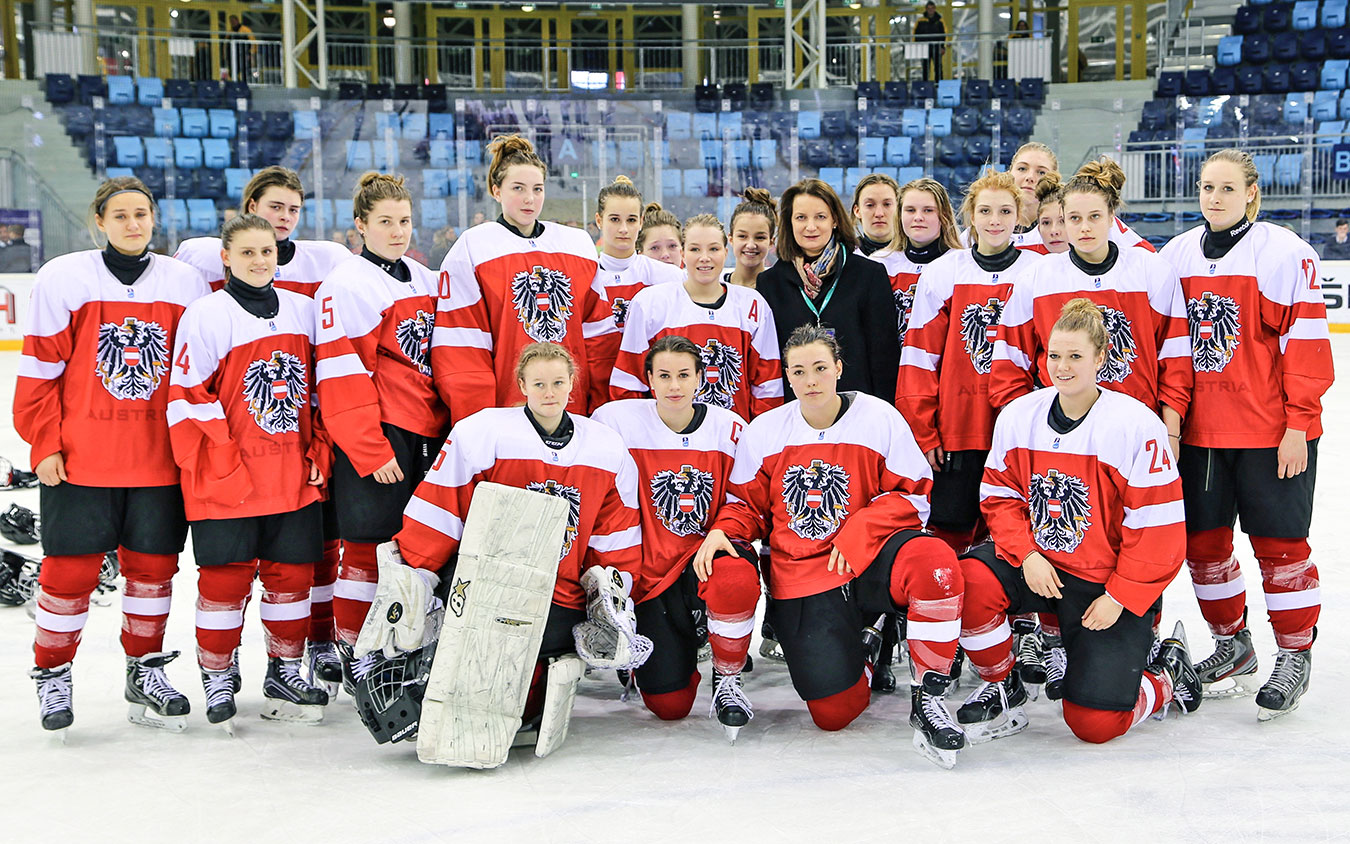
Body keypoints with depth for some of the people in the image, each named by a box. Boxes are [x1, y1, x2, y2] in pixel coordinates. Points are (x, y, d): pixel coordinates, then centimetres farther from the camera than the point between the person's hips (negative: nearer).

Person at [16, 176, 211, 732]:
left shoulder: (185, 283, 4)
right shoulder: (63, 279, -2)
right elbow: (39, 370, -1)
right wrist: (45, 445, -5)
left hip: (160, 458, 2)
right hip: (80, 457, -2)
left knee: (153, 563, 9)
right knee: (71, 569, 2)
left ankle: (145, 670, 27)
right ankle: (52, 674, 22)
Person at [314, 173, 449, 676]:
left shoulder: (426, 281, 16)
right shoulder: (346, 285, -8)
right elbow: (341, 378, -14)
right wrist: (371, 450, -18)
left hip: (429, 436, 7)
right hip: (375, 438, -7)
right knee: (369, 544, -3)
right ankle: (353, 653, 10)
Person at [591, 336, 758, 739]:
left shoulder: (730, 427, -1)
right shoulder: (616, 420, -6)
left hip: (707, 554, 1)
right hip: (649, 567, 0)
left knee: (736, 580, -39)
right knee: (669, 704, -8)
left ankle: (727, 680, -11)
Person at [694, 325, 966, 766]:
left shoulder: (880, 418, -2)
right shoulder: (763, 431, 4)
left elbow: (912, 496, 0)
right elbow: (747, 504, 13)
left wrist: (860, 529, -16)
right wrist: (722, 530, -9)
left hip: (869, 557, -1)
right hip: (799, 575, 1)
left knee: (935, 562, -38)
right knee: (833, 712, -13)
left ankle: (927, 696, -19)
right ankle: (851, 655, 25)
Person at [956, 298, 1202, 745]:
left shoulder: (1136, 424, -16)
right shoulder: (1018, 416, -3)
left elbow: (1159, 527, -14)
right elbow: (1000, 496, 4)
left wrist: (1120, 598, -15)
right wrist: (1026, 554, -13)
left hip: (1110, 586, -4)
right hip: (1037, 565, 4)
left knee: (1094, 722, -10)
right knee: (972, 581, -28)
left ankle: (1168, 673, 24)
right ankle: (1002, 687, 0)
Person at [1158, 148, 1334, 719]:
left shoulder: (1286, 253, -6)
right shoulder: (1174, 256, 8)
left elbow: (1306, 341, -9)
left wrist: (1297, 424, -12)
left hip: (1271, 432, -5)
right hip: (1198, 431, 5)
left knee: (1279, 543, 1)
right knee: (1203, 541, 10)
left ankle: (1295, 658, 16)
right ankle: (1232, 644, 29)